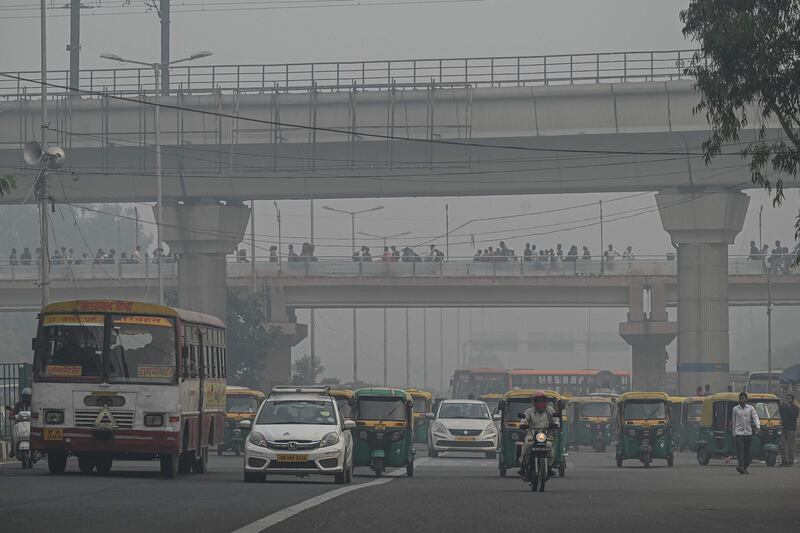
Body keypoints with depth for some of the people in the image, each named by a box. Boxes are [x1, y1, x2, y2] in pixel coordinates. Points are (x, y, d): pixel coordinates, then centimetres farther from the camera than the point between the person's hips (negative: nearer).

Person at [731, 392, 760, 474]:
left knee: (747, 451, 7)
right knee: (740, 450, -15)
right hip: (738, 433, -1)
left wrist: (758, 427, -24)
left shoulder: (751, 408, 5)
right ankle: (741, 466, -25)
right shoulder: (735, 409, 8)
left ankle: (744, 468, 19)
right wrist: (733, 434, 14)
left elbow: (755, 418, -5)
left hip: (748, 433, 1)